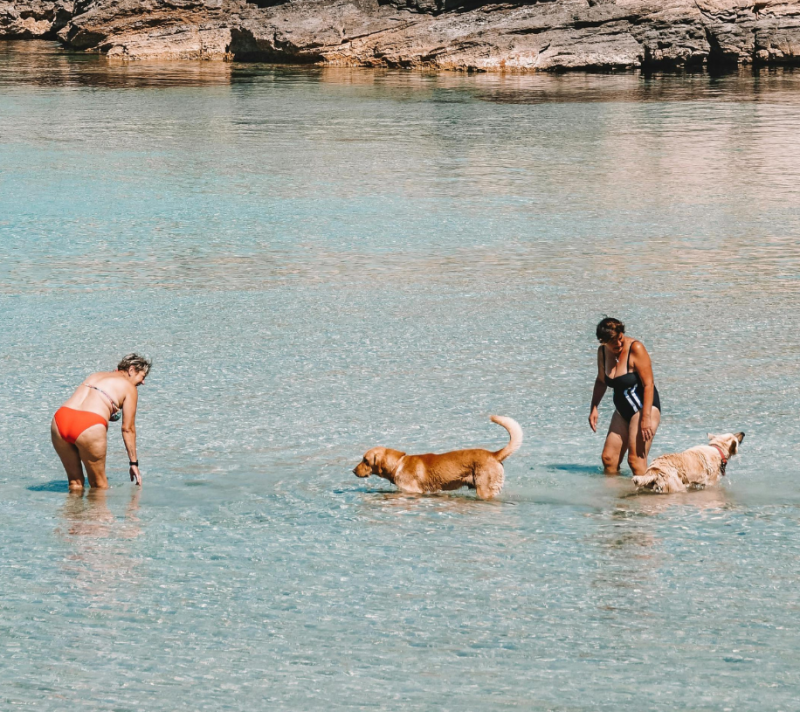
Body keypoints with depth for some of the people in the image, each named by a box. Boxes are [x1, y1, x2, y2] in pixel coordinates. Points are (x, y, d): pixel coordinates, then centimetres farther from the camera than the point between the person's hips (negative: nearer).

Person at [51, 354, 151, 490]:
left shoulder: (97, 375, 31)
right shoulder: (129, 387, 13)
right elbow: (128, 429, 13)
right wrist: (134, 463, 18)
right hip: (89, 427, -6)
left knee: (74, 481, 19)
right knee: (99, 484, 11)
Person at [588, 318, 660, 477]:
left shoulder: (635, 349, -17)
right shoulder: (603, 352, 2)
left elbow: (648, 385, -20)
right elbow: (601, 381, 21)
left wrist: (646, 419, -25)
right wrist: (594, 408, 10)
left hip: (644, 406, -7)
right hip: (622, 410, 7)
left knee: (636, 460, -15)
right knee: (609, 458, 2)